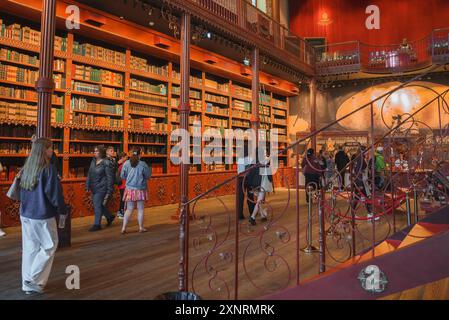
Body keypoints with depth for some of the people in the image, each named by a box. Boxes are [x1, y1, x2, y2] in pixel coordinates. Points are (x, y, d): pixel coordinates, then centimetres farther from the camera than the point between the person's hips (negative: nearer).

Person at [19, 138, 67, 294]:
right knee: (49, 246, 9)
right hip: (43, 216, -7)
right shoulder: (48, 168, -17)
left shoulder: (26, 168, 5)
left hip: (25, 214, 7)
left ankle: (28, 283, 22)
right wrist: (63, 210, -2)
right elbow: (54, 194, -16)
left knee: (29, 248, 14)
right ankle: (33, 280, 7)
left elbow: (21, 192, 15)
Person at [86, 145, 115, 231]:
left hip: (101, 188, -8)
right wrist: (88, 186, 12)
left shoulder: (106, 163, -15)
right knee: (99, 205, 15)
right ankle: (110, 217, 36)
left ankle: (97, 224, 11)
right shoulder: (93, 161, 7)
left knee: (98, 206, -2)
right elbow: (89, 174, 14)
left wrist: (109, 191, -15)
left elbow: (110, 177, -14)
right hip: (94, 188, 8)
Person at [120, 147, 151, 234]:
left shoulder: (126, 163, -4)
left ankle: (124, 228, 7)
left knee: (129, 209, 10)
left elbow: (122, 176, 5)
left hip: (130, 189, 3)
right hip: (140, 189, -2)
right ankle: (141, 227, 17)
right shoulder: (143, 164, -11)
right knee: (140, 209, 9)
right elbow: (148, 176, -2)